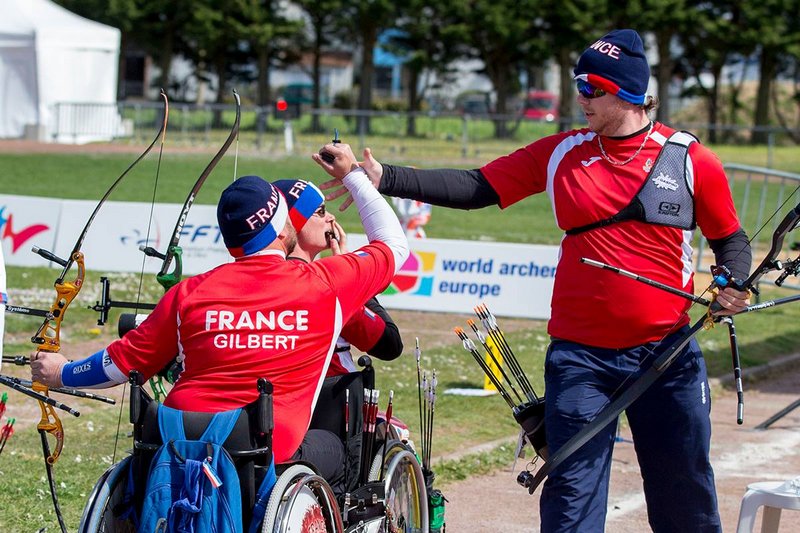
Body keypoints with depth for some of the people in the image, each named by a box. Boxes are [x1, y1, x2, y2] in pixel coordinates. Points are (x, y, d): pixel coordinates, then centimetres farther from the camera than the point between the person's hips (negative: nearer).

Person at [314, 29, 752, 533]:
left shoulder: (691, 159, -2)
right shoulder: (562, 154, 3)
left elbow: (731, 239, 9)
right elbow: (474, 187, 0)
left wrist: (734, 286, -12)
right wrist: (382, 178, -9)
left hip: (667, 353, -1)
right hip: (581, 355, 1)